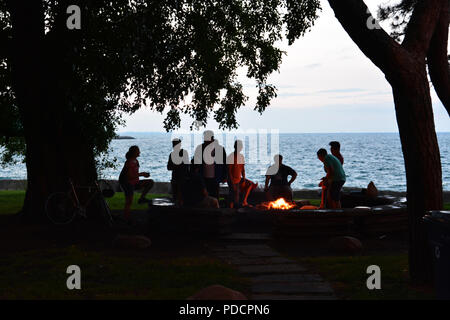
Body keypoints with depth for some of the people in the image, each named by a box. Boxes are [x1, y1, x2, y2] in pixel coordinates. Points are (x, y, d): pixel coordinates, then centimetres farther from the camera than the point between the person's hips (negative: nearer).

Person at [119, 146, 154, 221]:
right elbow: (130, 175, -25)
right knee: (129, 202, -7)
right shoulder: (130, 162, -19)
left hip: (134, 183, 9)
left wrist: (143, 174, 3)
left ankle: (142, 198, 3)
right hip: (128, 183, -9)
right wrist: (142, 174, -17)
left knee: (150, 182, 4)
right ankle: (127, 220, 0)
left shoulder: (135, 161, 10)